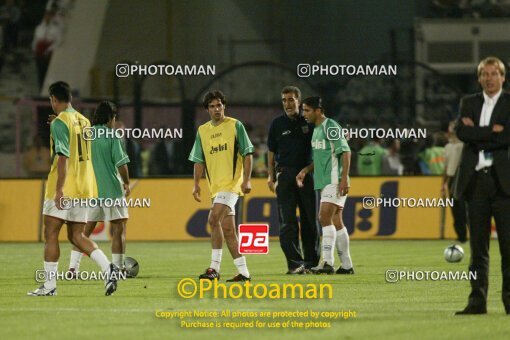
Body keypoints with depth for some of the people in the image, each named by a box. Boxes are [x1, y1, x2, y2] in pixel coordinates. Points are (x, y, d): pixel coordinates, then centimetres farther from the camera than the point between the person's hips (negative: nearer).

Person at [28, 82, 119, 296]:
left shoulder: (59, 122, -12)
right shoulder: (83, 121, 12)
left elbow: (63, 157, -19)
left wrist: (59, 189, -20)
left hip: (64, 190, -7)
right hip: (84, 188, 7)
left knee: (50, 234, 1)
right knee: (76, 236, 11)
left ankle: (49, 286, 2)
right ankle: (108, 268, -7)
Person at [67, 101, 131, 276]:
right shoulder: (111, 136, -8)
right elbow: (121, 163, -9)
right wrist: (126, 183, 2)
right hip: (111, 189, -5)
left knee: (85, 229, 11)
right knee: (118, 229, 2)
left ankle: (73, 267, 5)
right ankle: (118, 268, -1)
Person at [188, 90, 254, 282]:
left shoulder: (235, 126, -1)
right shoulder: (202, 131, 12)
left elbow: (247, 154, -2)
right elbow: (199, 160, 15)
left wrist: (247, 179, -10)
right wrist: (196, 184, 5)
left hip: (232, 182, -6)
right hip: (215, 185, 6)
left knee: (214, 219, -21)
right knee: (227, 228, 5)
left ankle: (214, 268, -18)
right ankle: (243, 272, 11)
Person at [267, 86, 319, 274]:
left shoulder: (309, 122, 6)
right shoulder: (278, 123, 6)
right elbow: (271, 151, 9)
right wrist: (271, 176, 4)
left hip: (307, 172, 1)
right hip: (285, 173, -1)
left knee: (310, 220, 3)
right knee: (287, 221, -6)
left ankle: (312, 262, 11)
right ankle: (294, 263, -7)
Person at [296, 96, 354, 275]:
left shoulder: (331, 127, -11)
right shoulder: (316, 129, 17)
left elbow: (345, 152, -16)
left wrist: (344, 178, -22)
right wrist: (305, 170, 13)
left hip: (334, 180, -10)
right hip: (324, 181, 10)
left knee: (325, 218, -16)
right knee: (336, 221, 9)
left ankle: (327, 262, -18)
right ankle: (346, 265, 13)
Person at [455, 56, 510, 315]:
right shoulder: (469, 103, 15)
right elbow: (462, 132, -2)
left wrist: (477, 132, -6)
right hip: (476, 180, 3)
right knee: (478, 245, 3)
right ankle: (477, 299, 5)